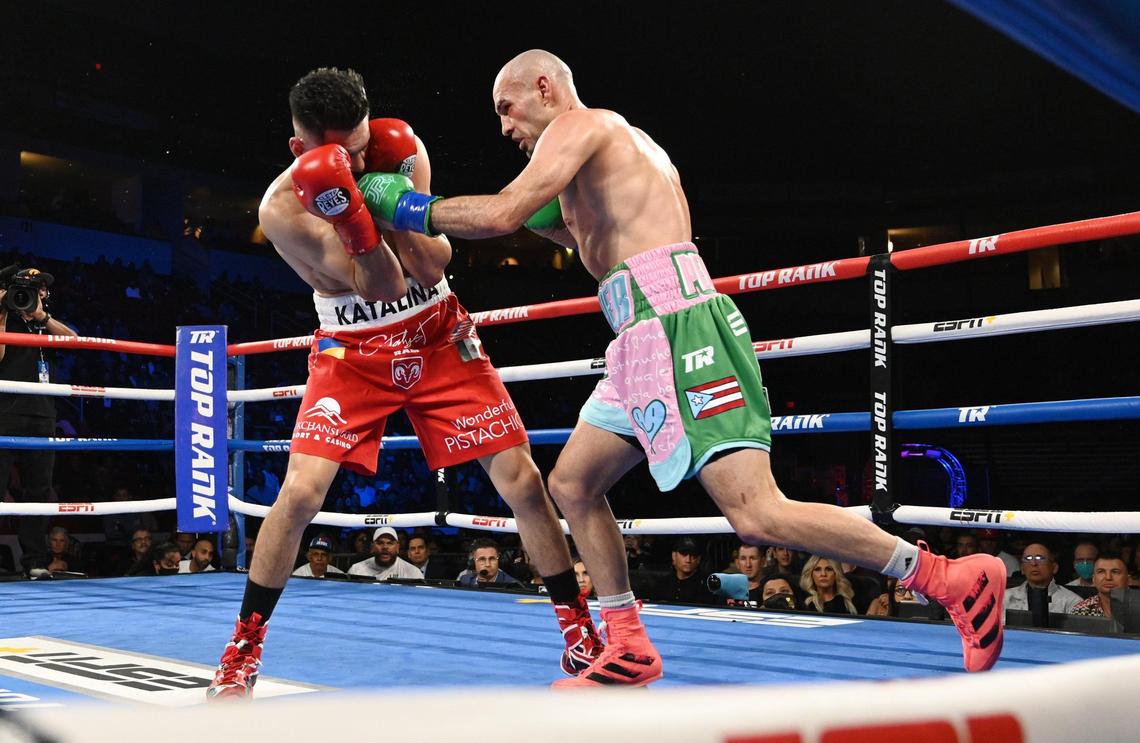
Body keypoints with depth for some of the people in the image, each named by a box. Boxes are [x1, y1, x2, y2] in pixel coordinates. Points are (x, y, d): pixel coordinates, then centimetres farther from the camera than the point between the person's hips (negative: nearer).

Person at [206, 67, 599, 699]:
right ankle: (244, 648, 5)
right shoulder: (282, 208, -19)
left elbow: (434, 266, -15)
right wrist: (348, 212, -39)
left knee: (522, 480, -4)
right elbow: (380, 288, -23)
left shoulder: (400, 151, -12)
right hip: (353, 355, -2)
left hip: (439, 339, 2)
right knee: (299, 492, -16)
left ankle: (579, 629, 12)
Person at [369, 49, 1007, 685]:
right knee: (571, 485, 15)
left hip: (671, 321, -11)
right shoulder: (622, 143, 30)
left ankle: (954, 580, -9)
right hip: (648, 341, 11)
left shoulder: (578, 123, 1)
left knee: (758, 514, -16)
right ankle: (630, 651, 18)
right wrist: (552, 222, 24)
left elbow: (501, 214, -13)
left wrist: (408, 207, 1)